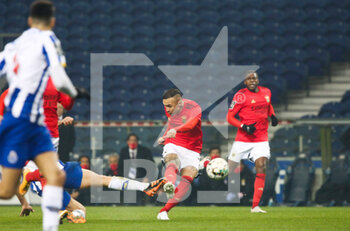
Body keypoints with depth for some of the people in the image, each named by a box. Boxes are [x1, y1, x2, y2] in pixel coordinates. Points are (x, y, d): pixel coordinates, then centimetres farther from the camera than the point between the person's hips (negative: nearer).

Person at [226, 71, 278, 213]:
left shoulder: (266, 92, 7)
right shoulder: (241, 95, -10)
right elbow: (229, 117, -8)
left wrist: (273, 115, 10)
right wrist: (244, 126, -22)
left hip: (261, 140, 3)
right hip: (243, 140, -3)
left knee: (261, 167, -15)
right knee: (229, 169, 3)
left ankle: (255, 206, -13)